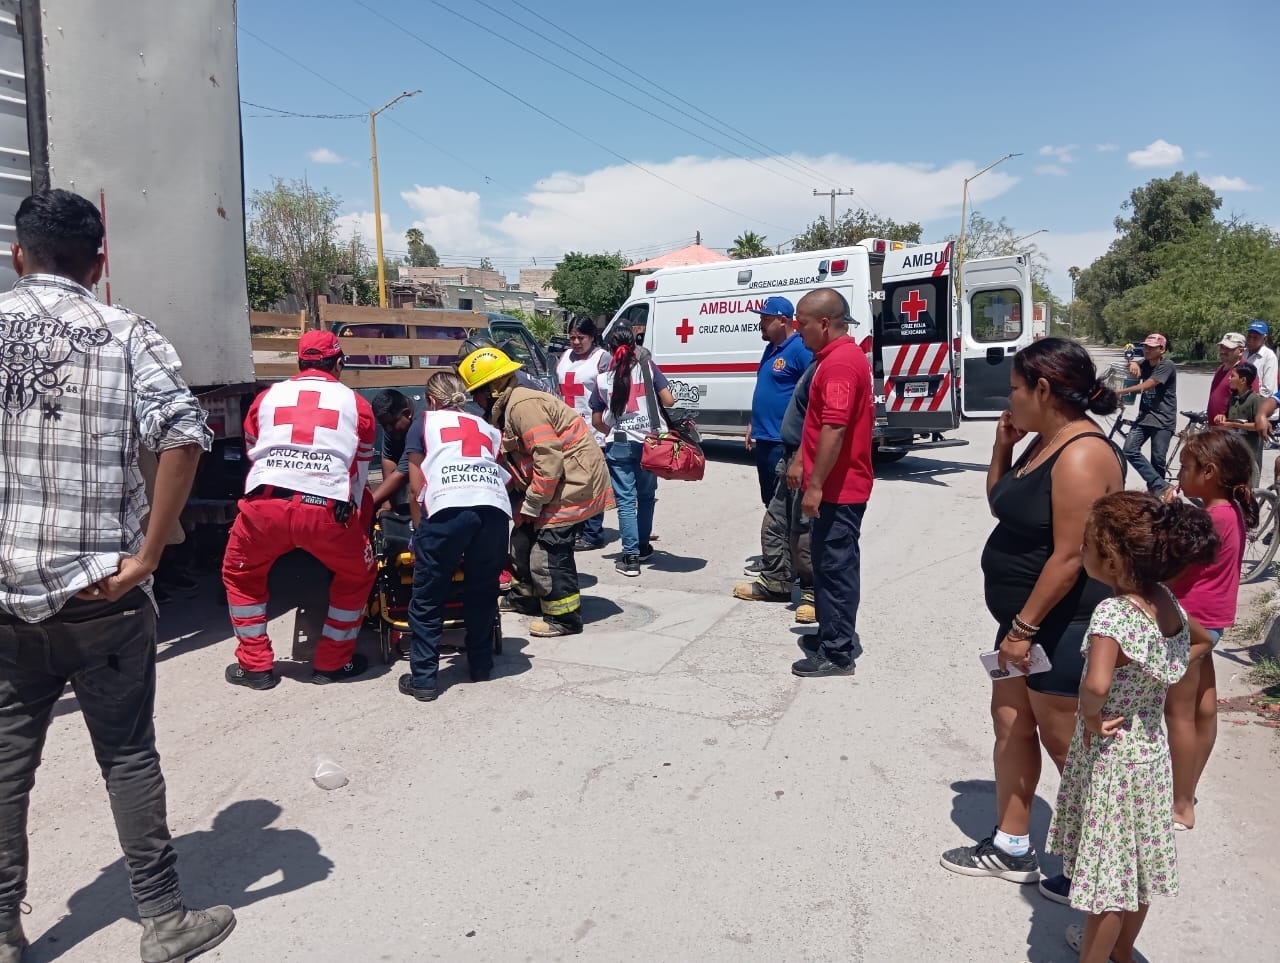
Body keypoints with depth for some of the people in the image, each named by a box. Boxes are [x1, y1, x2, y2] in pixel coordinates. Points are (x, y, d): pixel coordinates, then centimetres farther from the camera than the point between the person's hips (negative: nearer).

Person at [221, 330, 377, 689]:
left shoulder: (267, 397, 22)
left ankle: (255, 665, 29)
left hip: (265, 503, 2)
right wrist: (347, 515, 43)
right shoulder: (355, 403, 19)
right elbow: (360, 472, 26)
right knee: (357, 576, 25)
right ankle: (333, 662, 28)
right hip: (327, 508, -1)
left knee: (240, 575, 28)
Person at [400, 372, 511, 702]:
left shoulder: (425, 421, 24)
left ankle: (423, 679, 11)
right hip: (495, 508, 3)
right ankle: (481, 665, 31)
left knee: (428, 598, 9)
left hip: (448, 508, -3)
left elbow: (416, 488, 19)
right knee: (483, 591, 22)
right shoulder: (487, 427, 33)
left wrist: (419, 532, 30)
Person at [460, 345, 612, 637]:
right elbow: (515, 461, 15)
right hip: (557, 482, 11)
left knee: (549, 551, -9)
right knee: (524, 537, 18)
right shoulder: (507, 409, 11)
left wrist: (532, 502, -19)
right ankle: (527, 595, 36)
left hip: (574, 483, -11)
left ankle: (565, 617, 3)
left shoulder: (524, 406, -22)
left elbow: (549, 459, -27)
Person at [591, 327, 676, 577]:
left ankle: (630, 556, -4)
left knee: (625, 501, 1)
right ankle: (643, 547, 27)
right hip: (649, 442, 1)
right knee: (646, 496, 17)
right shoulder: (648, 367, 1)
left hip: (618, 446, -1)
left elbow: (597, 420, 5)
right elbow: (668, 401, -7)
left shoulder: (603, 378, 4)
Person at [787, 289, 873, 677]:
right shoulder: (842, 356, 16)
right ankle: (834, 635, 30)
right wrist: (804, 465, 25)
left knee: (836, 567, -3)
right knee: (830, 562, 19)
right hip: (839, 484, 11)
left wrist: (815, 484, -25)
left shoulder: (839, 362, -19)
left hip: (838, 488, -11)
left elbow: (834, 428, -27)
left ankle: (837, 653, 6)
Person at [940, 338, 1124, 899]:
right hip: (1027, 617, 10)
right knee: (1010, 722, 16)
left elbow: (1069, 556, -25)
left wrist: (1025, 627, -21)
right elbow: (1001, 507, 16)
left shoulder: (1082, 456, -23)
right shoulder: (1044, 442, 7)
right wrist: (1003, 445, 4)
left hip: (1063, 625, -10)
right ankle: (1011, 847, 30)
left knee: (1063, 743, 4)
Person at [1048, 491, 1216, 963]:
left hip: (1110, 759, -8)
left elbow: (1096, 683, -45)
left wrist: (1091, 715, -25)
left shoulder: (1112, 613, -30)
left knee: (1108, 870, 8)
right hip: (1152, 751, 8)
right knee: (1135, 863, 24)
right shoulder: (1167, 601, -6)